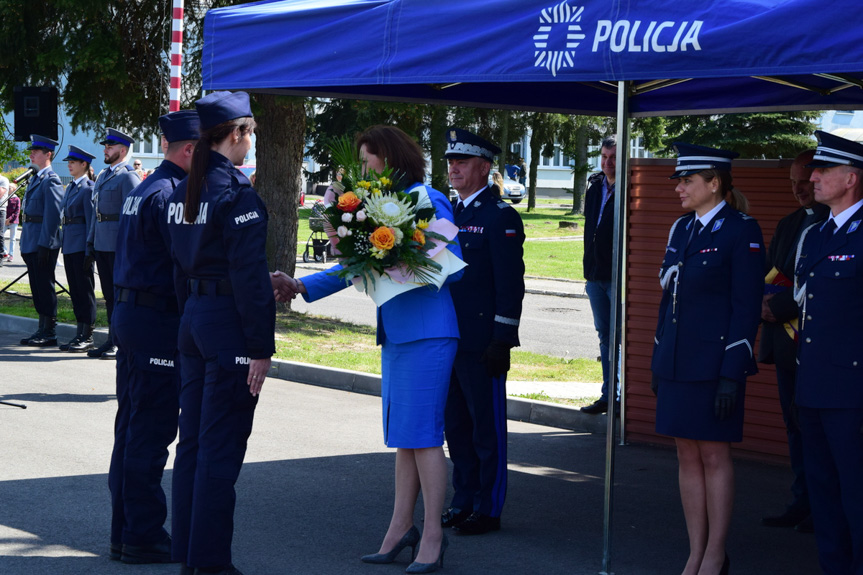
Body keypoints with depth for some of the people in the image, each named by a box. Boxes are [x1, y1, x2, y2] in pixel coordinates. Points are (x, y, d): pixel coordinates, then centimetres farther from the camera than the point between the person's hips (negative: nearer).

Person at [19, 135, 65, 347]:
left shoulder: (51, 181, -12)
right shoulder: (35, 179, 18)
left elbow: (52, 216, -18)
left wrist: (44, 245, -21)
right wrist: (26, 244, 19)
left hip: (43, 244, -9)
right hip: (31, 243, 9)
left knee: (45, 287, -5)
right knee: (37, 288, 12)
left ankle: (50, 333, -1)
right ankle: (43, 330, 18)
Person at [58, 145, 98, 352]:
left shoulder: (88, 188, -10)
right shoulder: (70, 187, 17)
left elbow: (91, 219, -13)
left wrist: (90, 250, -17)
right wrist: (63, 243, 18)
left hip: (81, 243, -9)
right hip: (69, 245, 9)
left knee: (85, 290, -5)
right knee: (75, 290, 10)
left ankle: (87, 337, -2)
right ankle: (80, 334, 14)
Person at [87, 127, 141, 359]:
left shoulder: (128, 176, -9)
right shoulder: (102, 175, 18)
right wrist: (90, 243, 18)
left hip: (118, 244, -9)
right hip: (102, 244, 9)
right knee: (109, 294, 12)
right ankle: (112, 341, 18)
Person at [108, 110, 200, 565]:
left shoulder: (144, 189, 16)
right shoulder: (169, 194, -15)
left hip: (129, 315, 10)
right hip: (158, 322, -10)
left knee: (131, 428, 14)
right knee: (150, 430, -5)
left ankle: (126, 532, 21)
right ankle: (142, 537, 0)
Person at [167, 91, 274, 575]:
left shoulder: (182, 193, 10)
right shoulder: (238, 193, -15)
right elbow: (249, 276, -18)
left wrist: (190, 319, 20)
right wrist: (261, 348, -16)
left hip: (193, 318, 8)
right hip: (229, 323, -8)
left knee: (192, 440, 13)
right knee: (221, 447, -3)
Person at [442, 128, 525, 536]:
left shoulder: (501, 217, -9)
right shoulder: (448, 213, 14)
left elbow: (510, 284, -13)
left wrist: (501, 341, -17)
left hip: (482, 344, -8)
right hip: (448, 340, 8)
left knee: (486, 428, 0)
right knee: (456, 425, 13)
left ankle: (488, 509, 7)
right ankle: (464, 500, 23)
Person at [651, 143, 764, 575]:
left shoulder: (740, 231, -9)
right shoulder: (681, 230, 12)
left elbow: (747, 307, -12)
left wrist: (732, 374, -16)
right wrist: (658, 362, 15)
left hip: (715, 362, -7)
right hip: (677, 362, 7)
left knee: (714, 456, 0)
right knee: (688, 457, 9)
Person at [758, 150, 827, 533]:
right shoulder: (788, 225, 17)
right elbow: (767, 275, 18)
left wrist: (780, 306, -16)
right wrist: (766, 303, -4)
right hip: (785, 340, 8)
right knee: (795, 426, 11)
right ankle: (801, 505, 18)